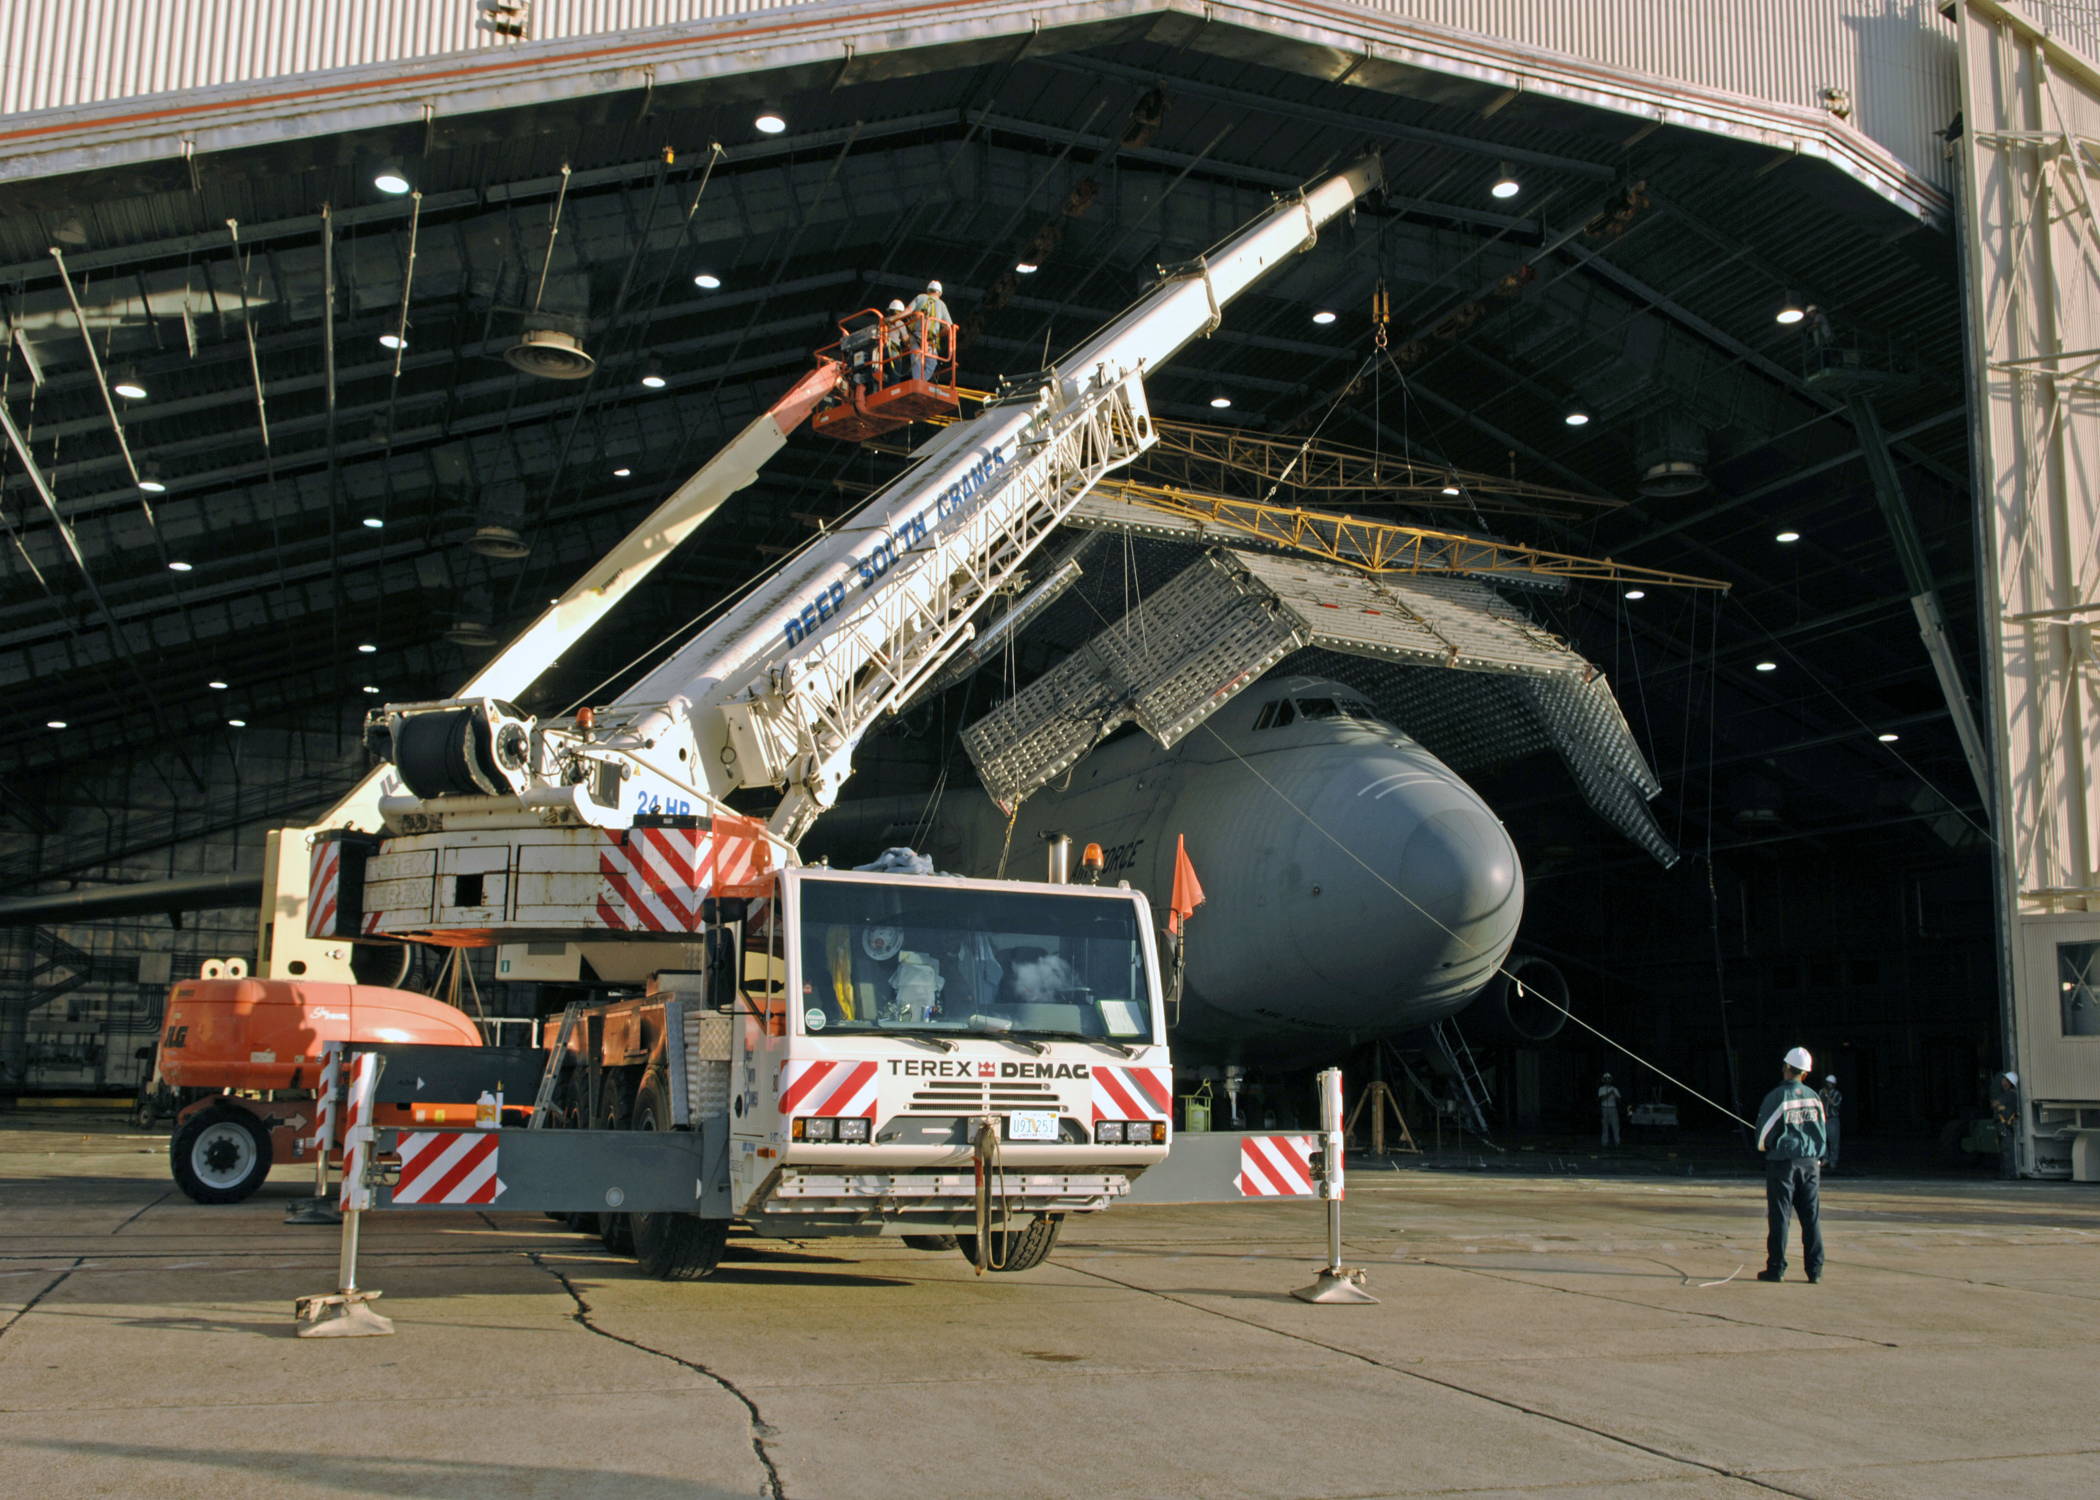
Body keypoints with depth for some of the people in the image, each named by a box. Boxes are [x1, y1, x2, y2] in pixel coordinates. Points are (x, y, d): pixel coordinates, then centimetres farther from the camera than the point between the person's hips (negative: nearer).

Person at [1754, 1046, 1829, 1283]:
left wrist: (1764, 1148, 15)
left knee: (1779, 1216, 0)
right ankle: (1815, 1269, 8)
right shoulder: (1814, 1097, 6)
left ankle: (1776, 1268, 2)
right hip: (1810, 1162, 4)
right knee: (1811, 1217, 7)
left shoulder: (1777, 1096, -10)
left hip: (1782, 1160, -4)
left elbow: (1764, 1130, -6)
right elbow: (1821, 1130, 12)